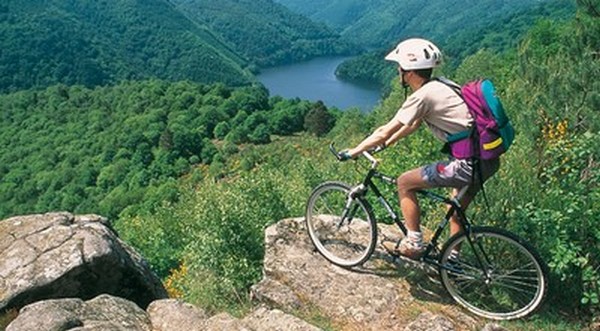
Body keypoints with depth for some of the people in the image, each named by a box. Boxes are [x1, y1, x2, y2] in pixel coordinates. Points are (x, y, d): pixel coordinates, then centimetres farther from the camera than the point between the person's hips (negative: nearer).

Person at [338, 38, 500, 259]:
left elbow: (384, 131, -11)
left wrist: (352, 153, -1)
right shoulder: (437, 88, 14)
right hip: (489, 159, 9)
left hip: (471, 163, -9)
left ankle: (413, 244, 9)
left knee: (405, 182, 2)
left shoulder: (422, 96, -14)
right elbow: (413, 125, 24)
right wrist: (384, 145, 26)